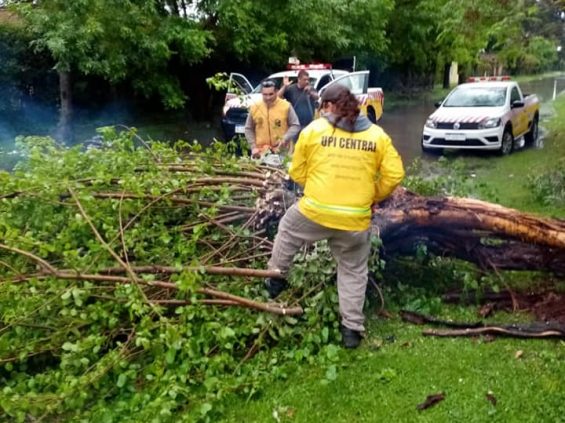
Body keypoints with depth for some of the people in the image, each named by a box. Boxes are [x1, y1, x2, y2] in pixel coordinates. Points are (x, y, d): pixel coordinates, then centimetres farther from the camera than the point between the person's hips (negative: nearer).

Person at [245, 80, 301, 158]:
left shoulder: (286, 106, -4)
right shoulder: (254, 107, 3)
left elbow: (295, 125, -2)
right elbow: (248, 129, 10)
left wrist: (285, 138, -17)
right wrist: (253, 147, 0)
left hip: (282, 151, -2)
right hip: (261, 152, 2)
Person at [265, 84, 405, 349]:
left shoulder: (314, 129, 0)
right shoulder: (377, 135, 3)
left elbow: (297, 172, 6)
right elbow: (395, 175, 0)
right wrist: (374, 197, 15)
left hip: (315, 212, -1)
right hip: (356, 219, 1)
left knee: (287, 229, 31)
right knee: (353, 272, 19)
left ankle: (276, 280, 40)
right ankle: (352, 329, 22)